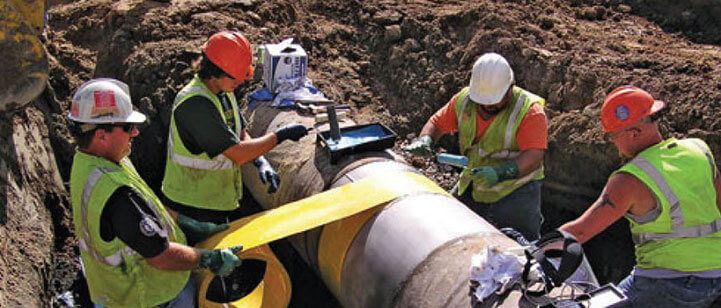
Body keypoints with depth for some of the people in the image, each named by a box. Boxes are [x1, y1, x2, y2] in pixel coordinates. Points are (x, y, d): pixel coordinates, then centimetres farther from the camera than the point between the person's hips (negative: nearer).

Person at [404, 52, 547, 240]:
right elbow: (437, 122, 8)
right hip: (473, 186, 5)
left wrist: (499, 173, -43)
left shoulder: (529, 110, -18)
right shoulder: (464, 100, -3)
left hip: (516, 187, -5)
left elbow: (534, 157, -27)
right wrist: (425, 140, -15)